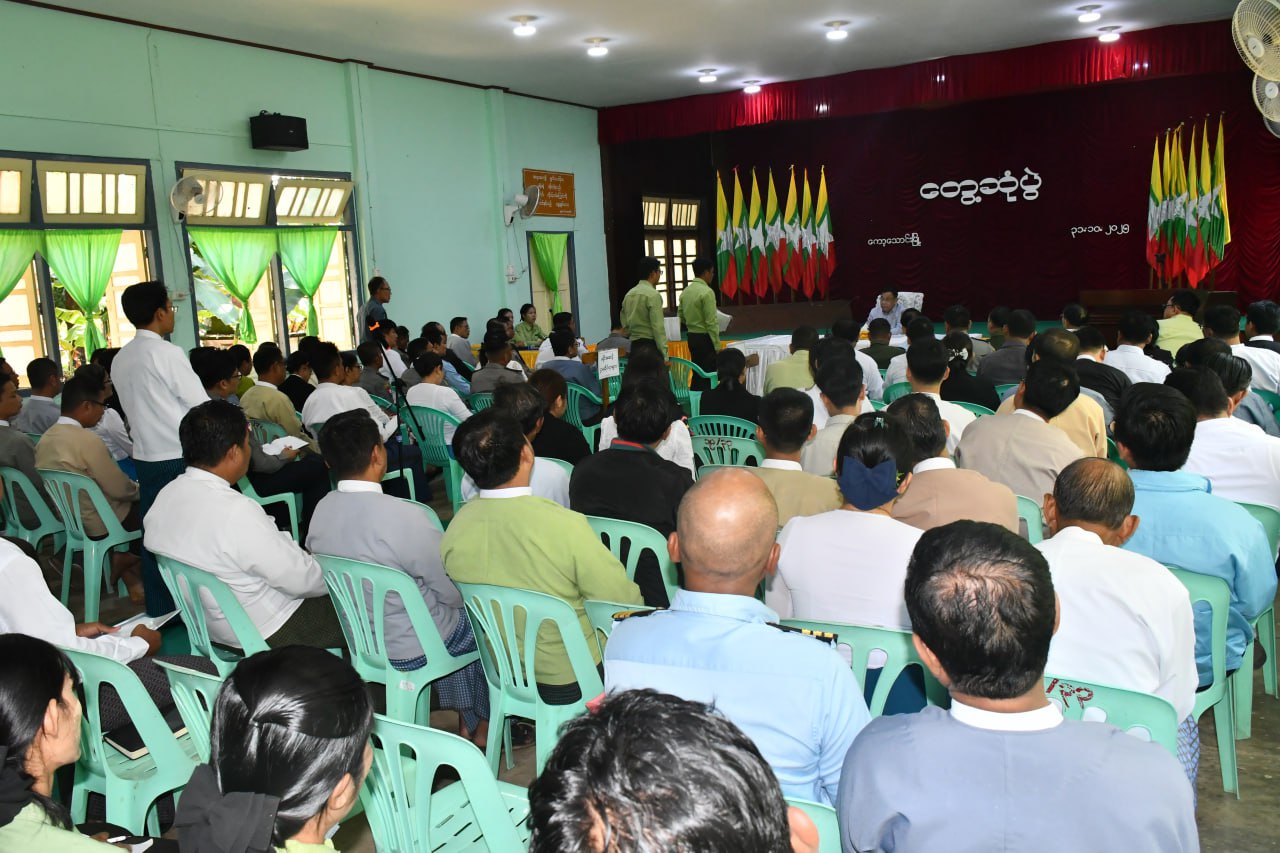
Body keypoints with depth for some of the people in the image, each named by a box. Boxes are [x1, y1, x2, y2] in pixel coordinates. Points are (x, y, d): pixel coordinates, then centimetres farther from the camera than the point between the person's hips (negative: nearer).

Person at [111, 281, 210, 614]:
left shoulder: (120, 359, 9)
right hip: (178, 459, -7)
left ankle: (158, 611, 17)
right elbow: (201, 405, -12)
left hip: (146, 458, 7)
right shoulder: (168, 353, -14)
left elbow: (141, 407, 15)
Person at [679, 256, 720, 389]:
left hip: (692, 337, 8)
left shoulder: (685, 291, 7)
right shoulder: (707, 292, -15)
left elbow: (680, 317, 14)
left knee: (697, 374, 14)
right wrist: (717, 346, -13)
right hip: (705, 338, -8)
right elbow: (711, 323, -17)